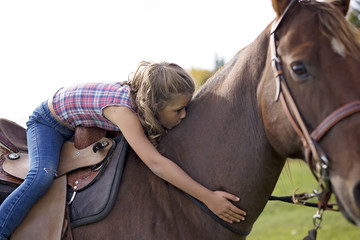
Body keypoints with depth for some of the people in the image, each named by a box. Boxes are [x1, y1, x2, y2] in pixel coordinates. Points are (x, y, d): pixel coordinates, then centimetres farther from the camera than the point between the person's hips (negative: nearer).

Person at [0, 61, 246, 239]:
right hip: (48, 123, -8)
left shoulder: (145, 105, -22)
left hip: (81, 128, 8)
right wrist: (208, 197, -54)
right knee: (42, 176, -30)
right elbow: (156, 163, -52)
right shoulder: (123, 109, -45)